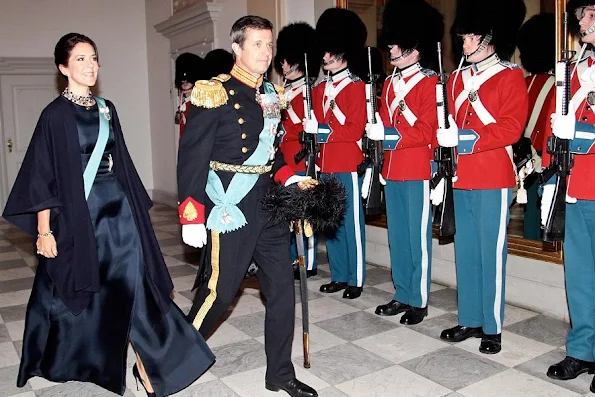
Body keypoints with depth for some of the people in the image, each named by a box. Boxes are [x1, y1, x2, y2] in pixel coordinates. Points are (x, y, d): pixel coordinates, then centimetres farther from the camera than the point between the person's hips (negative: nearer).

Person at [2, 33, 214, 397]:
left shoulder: (106, 109, 9)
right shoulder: (55, 114, -7)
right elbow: (43, 174, -8)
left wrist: (136, 205, 12)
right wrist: (44, 230, -11)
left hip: (117, 208, 4)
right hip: (79, 213, -4)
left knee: (133, 284, -1)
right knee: (74, 289, 11)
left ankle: (146, 365, 7)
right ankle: (56, 358, 38)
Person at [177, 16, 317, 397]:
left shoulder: (271, 94, 11)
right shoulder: (215, 94, -11)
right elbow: (192, 156, -13)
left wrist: (289, 178, 4)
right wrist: (191, 217, -17)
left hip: (268, 205, 7)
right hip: (230, 206, -7)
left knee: (282, 286, 8)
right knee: (219, 291, 2)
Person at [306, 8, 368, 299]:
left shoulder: (356, 87, -5)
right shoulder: (319, 89, 15)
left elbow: (356, 130, -12)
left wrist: (322, 130, -17)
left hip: (347, 166, -7)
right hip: (325, 166, 7)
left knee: (351, 223, 1)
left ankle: (356, 280, 11)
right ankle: (338, 276, 23)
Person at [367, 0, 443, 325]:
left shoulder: (429, 83, -7)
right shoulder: (389, 83, 15)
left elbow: (427, 130, -14)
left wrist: (388, 135, -21)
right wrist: (376, 130, -2)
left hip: (416, 172, -7)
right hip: (392, 171, 7)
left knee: (417, 237, 1)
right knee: (397, 236, 13)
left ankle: (419, 301, 13)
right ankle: (402, 295, 25)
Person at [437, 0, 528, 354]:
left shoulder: (511, 76, -4)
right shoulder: (457, 79, 14)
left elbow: (511, 128, -14)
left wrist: (464, 137, -21)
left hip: (494, 180, -6)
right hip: (462, 179, 6)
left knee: (491, 253, 0)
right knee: (465, 252, 11)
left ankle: (493, 328, 13)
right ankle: (470, 321, 23)